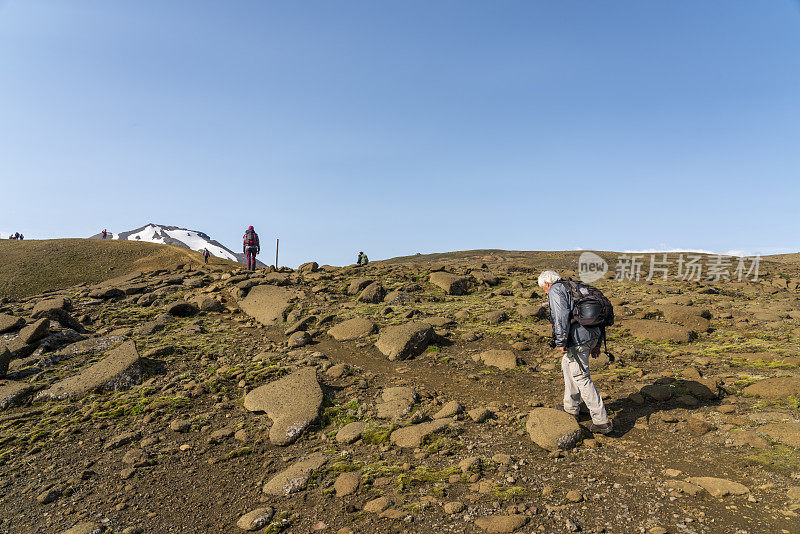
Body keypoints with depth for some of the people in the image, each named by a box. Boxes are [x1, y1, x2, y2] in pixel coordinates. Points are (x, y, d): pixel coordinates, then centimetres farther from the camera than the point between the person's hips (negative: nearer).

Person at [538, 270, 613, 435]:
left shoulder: (555, 290, -2)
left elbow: (562, 316, -18)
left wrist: (560, 342, -17)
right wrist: (596, 343, 23)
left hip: (577, 339, -9)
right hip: (592, 335, 9)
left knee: (581, 378, -2)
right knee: (567, 366, 25)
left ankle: (602, 422, 1)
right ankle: (571, 408, 34)